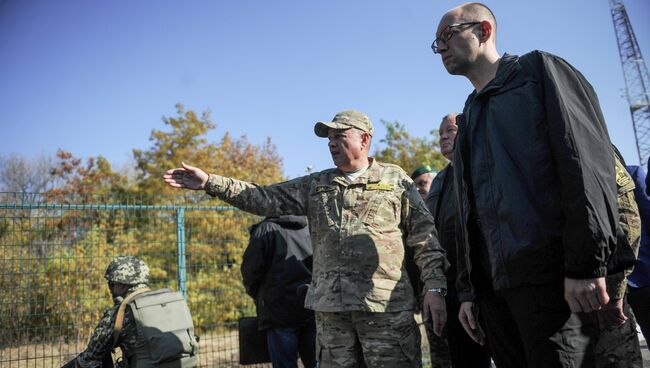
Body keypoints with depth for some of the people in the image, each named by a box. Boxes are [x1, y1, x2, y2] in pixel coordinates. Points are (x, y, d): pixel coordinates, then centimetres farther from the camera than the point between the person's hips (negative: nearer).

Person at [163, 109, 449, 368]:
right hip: (330, 305, 4)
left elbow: (424, 238, 3)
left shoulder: (395, 179, 6)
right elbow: (267, 199, 9)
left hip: (386, 305, -3)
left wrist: (435, 287, -6)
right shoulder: (316, 185, 16)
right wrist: (210, 183, 1)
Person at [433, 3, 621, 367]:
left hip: (548, 276, -7)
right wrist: (470, 289, 17)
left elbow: (586, 158, -9)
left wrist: (586, 264, -17)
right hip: (493, 283, 7)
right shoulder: (469, 117, 24)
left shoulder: (538, 70, 5)